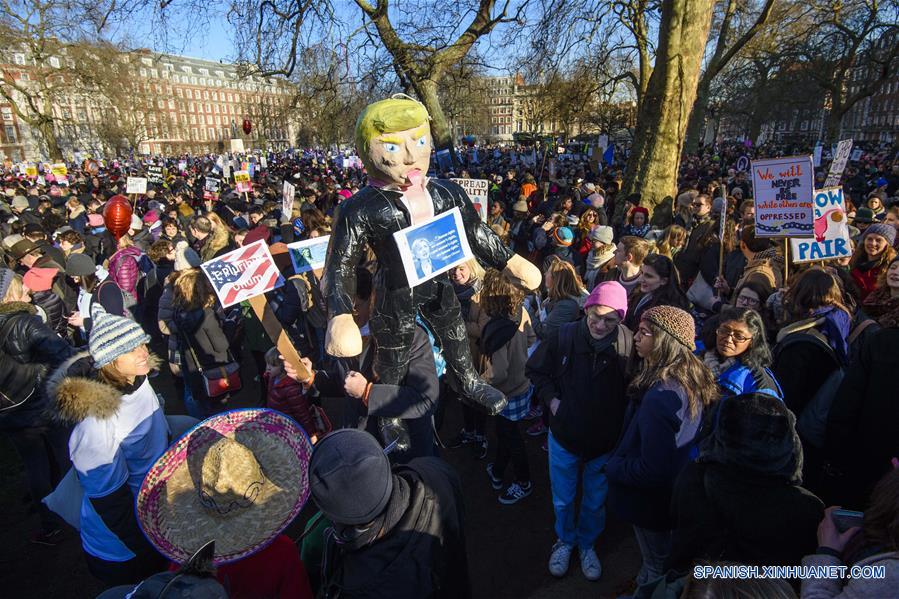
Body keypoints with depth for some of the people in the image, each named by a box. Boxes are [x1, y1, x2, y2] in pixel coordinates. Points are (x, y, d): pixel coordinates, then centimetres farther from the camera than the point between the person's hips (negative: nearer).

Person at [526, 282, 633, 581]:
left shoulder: (628, 345, -19)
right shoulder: (564, 336, -19)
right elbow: (536, 370, -2)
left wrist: (622, 428, -10)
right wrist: (551, 399, -13)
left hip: (605, 442, 0)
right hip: (564, 435, 0)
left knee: (595, 502, 23)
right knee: (562, 499, 21)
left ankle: (587, 543, 51)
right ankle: (565, 539, 50)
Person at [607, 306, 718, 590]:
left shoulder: (660, 396, -36)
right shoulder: (694, 379, -7)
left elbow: (653, 472, -31)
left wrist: (613, 467, -15)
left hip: (652, 500, -8)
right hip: (676, 491, 8)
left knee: (656, 566, 17)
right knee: (664, 558, 30)